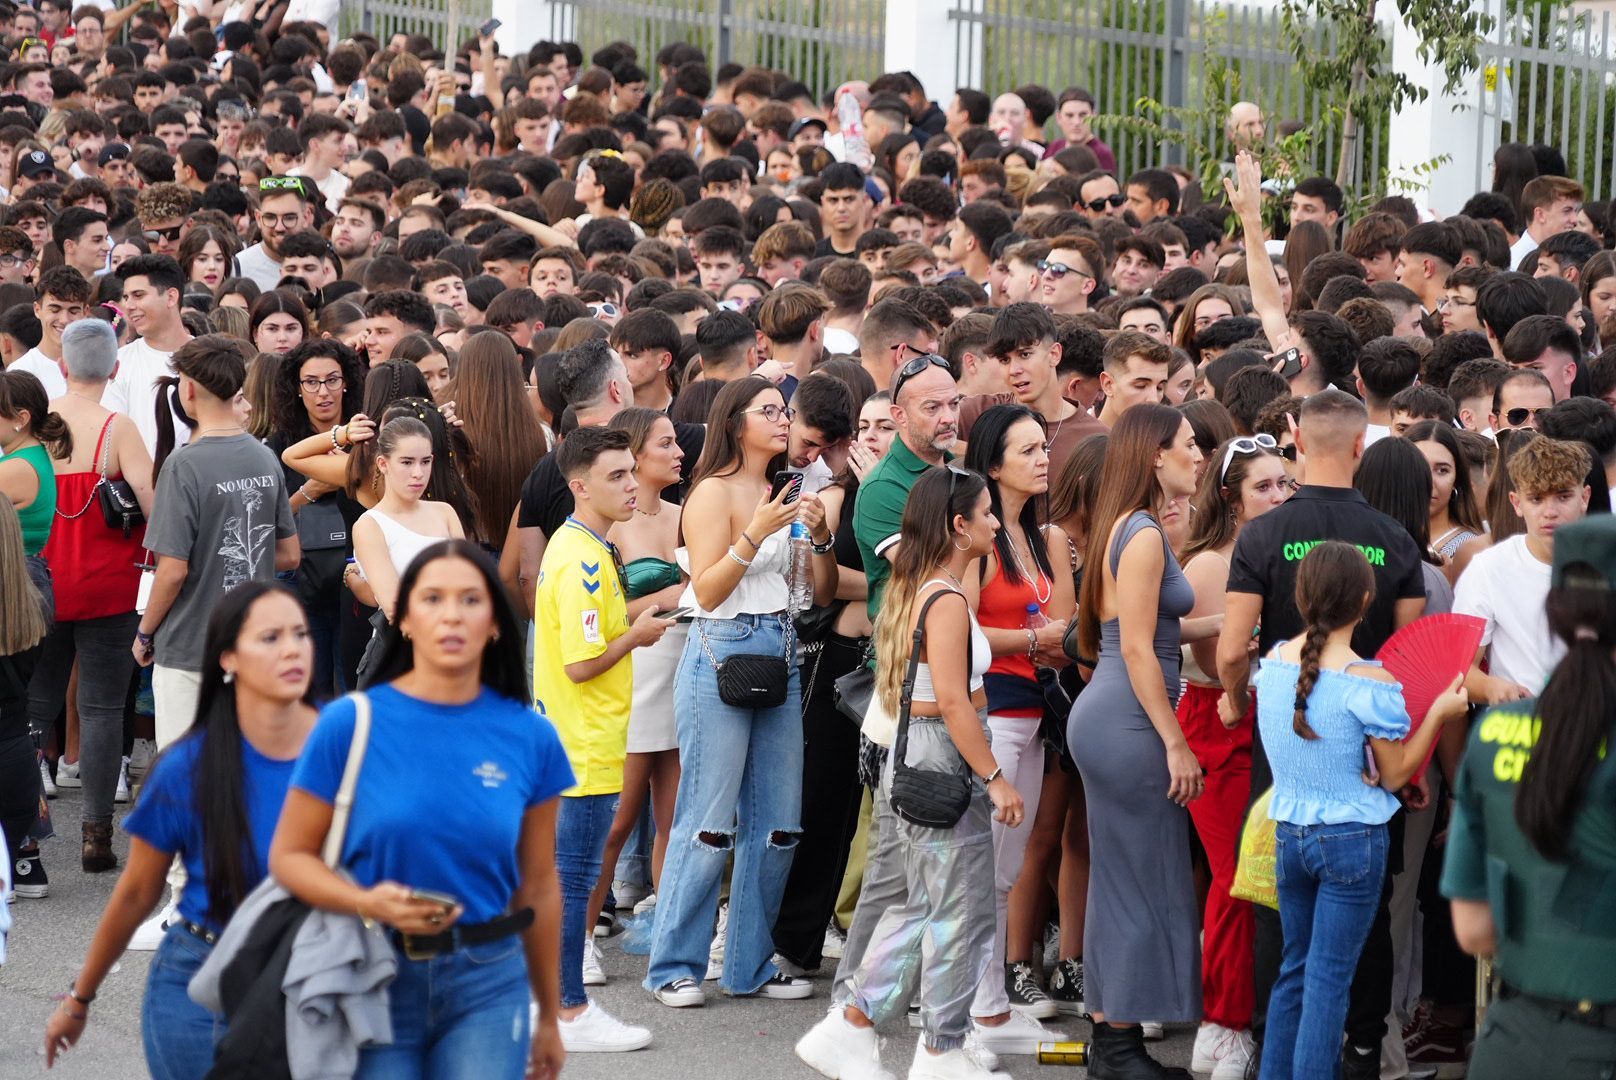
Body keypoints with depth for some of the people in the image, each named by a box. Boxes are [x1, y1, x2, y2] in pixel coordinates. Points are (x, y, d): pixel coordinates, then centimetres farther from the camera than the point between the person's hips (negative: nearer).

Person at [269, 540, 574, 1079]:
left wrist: (549, 1018, 16)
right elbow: (288, 856, -2)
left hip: (488, 985, 1)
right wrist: (368, 903, -21)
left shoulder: (531, 737, 0)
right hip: (375, 980, -1)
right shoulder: (350, 724, -6)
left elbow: (539, 886, 9)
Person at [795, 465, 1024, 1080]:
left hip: (910, 754, 10)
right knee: (960, 912, 1)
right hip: (944, 761, -10)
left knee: (919, 907, 15)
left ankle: (848, 1029, 15)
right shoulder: (948, 600, -18)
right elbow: (952, 700, -24)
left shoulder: (913, 590, 11)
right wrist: (994, 777, -21)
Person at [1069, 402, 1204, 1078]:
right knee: (1141, 882, -4)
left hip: (1109, 718, 10)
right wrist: (1175, 744, -17)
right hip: (1128, 724, -10)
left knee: (1122, 883, 13)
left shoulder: (1131, 527, 15)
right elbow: (1137, 649, -18)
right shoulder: (1143, 534, -14)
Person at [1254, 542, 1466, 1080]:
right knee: (1329, 980, 0)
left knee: (1294, 969, 16)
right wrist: (1439, 714, -3)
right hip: (1352, 840, -5)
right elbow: (1393, 776, -8)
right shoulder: (1370, 683, -17)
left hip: (1288, 835, 5)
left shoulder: (1273, 663, 0)